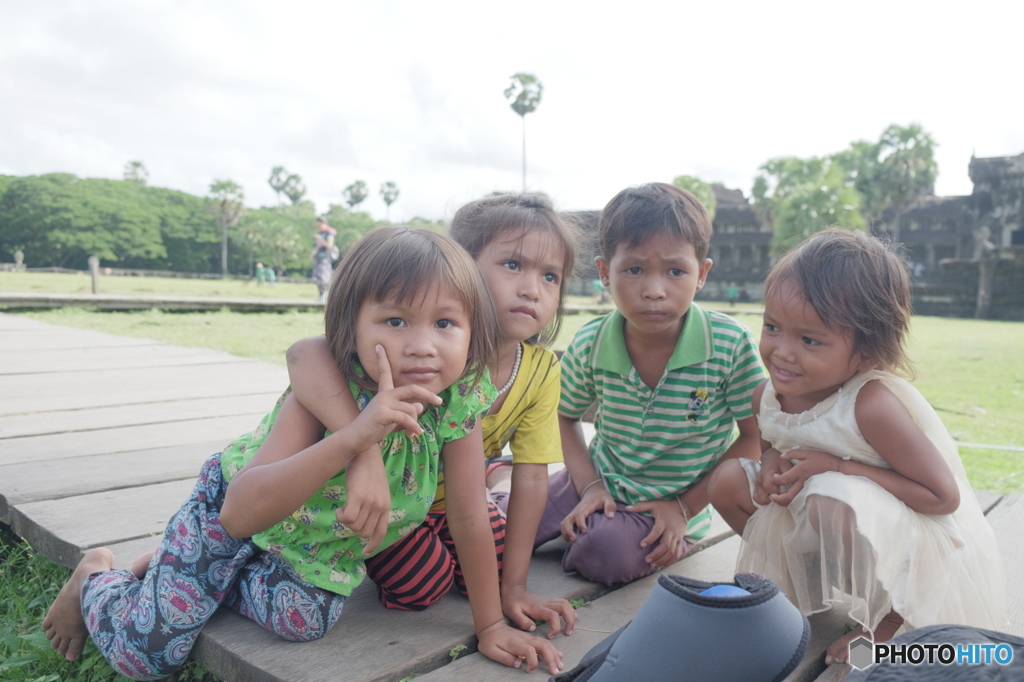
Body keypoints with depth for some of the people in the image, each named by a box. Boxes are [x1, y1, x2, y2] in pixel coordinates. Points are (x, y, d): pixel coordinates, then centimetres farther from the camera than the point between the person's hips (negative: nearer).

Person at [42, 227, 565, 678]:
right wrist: (352, 437, -58)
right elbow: (241, 514, -46)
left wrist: (491, 626, -13)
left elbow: (469, 518, -18)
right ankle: (95, 574, 30)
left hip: (325, 545, 4)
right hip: (234, 509, -3)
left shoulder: (462, 401, -28)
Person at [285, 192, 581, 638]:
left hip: (452, 498, 4)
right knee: (423, 583, -12)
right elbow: (306, 354, -51)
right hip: (383, 493, -4)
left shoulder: (542, 371, -21)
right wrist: (366, 455, -62)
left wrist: (513, 586, -13)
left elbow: (531, 478, -14)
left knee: (489, 571, -1)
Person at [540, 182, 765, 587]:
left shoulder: (731, 345, -20)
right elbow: (563, 416, 4)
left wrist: (685, 506, -14)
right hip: (601, 482, 2)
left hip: (676, 503, -1)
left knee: (605, 555, -28)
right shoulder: (589, 347, -13)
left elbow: (755, 437, -10)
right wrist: (589, 486, -11)